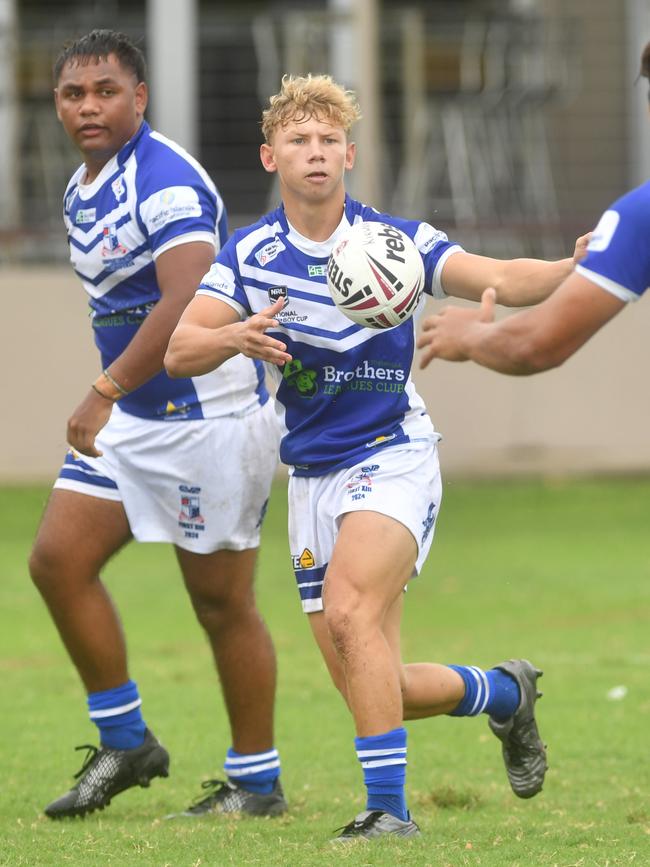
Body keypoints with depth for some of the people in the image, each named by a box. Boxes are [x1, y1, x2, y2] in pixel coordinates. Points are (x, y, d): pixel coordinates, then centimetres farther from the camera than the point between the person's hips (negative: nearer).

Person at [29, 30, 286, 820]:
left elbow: (185, 300, -32)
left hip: (208, 414, -9)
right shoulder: (82, 191, 11)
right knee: (58, 557, 0)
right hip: (131, 419, 9)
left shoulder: (167, 182, -20)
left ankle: (256, 783, 10)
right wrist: (112, 401, 18)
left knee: (221, 601, -1)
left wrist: (105, 392, -34)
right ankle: (125, 743, 10)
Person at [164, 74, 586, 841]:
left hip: (392, 458, -4)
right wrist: (237, 337, -30)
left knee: (349, 608, -30)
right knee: (376, 689, 4)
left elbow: (501, 280, -21)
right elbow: (178, 350, -8)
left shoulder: (394, 241, -8)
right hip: (312, 479, 5)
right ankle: (503, 692, 33)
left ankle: (388, 807, -26)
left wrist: (573, 269, -42)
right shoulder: (249, 254, 1)